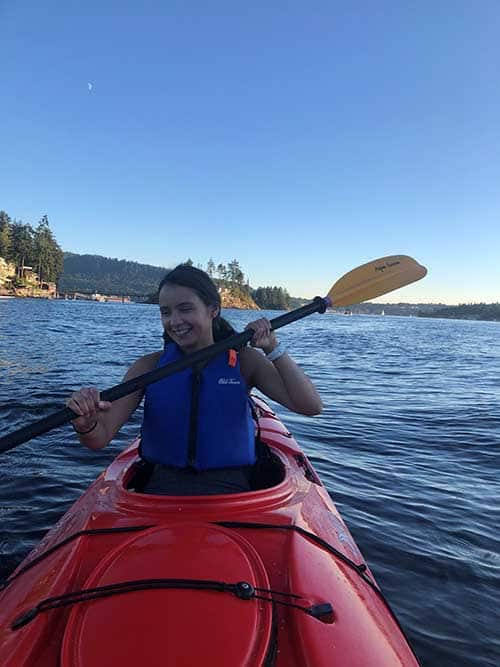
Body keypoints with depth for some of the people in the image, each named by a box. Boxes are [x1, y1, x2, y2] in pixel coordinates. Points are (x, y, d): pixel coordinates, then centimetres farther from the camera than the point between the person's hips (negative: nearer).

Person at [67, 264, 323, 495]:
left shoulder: (243, 361, -1)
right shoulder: (149, 367, 0)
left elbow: (311, 406, -8)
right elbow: (100, 439, -5)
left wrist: (272, 349, -14)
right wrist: (86, 424, -28)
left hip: (230, 487, 0)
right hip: (163, 485, 1)